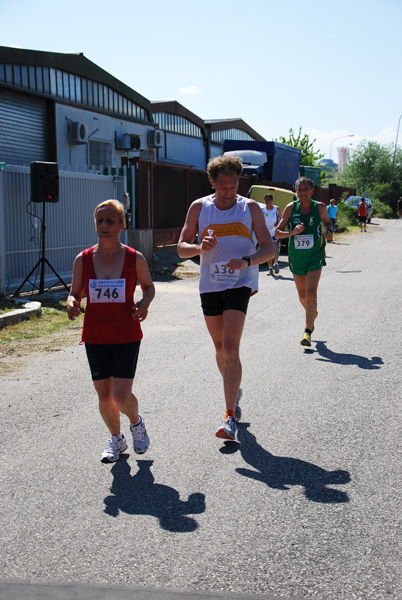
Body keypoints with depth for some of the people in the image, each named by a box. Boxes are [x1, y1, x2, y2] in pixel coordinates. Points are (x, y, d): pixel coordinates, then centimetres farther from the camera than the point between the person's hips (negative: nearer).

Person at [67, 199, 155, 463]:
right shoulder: (83, 260, -4)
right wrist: (72, 304, -17)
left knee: (122, 397, -9)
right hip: (95, 337, 2)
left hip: (127, 336, -2)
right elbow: (75, 293, 6)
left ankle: (136, 422, 27)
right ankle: (116, 439, 35)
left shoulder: (135, 259, -7)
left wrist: (144, 303, -11)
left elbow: (148, 286, 10)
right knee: (104, 397, 8)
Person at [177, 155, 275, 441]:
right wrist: (200, 248, -20)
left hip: (240, 283, -3)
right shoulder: (199, 207, 2)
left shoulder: (250, 207, -1)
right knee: (221, 349, 14)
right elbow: (181, 247, 2)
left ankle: (230, 417, -11)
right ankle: (235, 393, 40)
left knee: (230, 348, -15)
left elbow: (269, 248, -3)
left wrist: (247, 261, -22)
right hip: (210, 285, 3)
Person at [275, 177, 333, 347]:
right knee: (302, 295, 14)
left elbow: (327, 221, 17)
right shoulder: (290, 208, -5)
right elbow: (277, 232, -4)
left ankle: (308, 331, -8)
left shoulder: (320, 207, -4)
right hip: (296, 258, 2)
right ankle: (312, 314, 46)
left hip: (315, 257, -2)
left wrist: (329, 231, -5)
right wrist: (293, 232, -23)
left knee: (311, 294, -16)